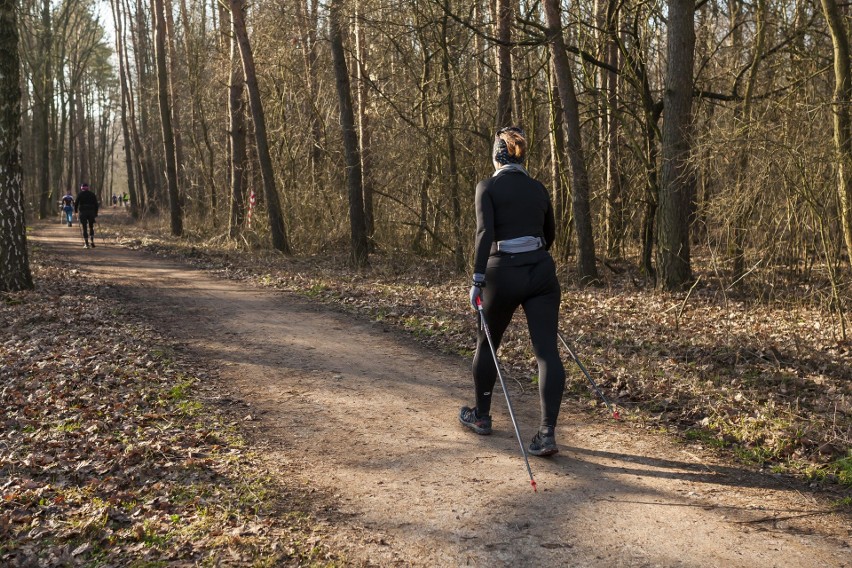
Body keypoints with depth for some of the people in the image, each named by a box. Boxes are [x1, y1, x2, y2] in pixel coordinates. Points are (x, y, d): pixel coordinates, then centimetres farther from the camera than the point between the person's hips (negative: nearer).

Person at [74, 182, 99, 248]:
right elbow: (96, 204, 5)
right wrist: (96, 213, 10)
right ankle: (92, 242, -1)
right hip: (91, 212, 2)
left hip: (82, 212, -2)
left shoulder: (80, 194, 2)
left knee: (84, 228, 2)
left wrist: (76, 211, 15)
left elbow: (76, 203, 0)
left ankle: (86, 244, -2)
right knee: (91, 227, 15)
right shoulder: (92, 194, 7)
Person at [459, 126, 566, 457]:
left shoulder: (488, 187, -2)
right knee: (547, 351, -1)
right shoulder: (537, 188, 13)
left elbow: (485, 233, -15)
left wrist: (477, 279, -14)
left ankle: (481, 417, 32)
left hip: (504, 273, -3)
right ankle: (547, 433, -9)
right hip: (542, 271, 4)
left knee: (486, 344, 17)